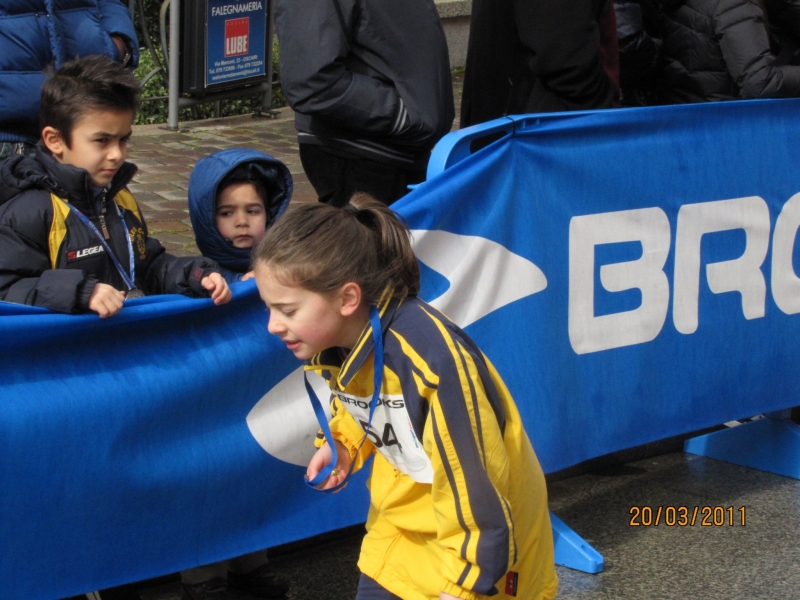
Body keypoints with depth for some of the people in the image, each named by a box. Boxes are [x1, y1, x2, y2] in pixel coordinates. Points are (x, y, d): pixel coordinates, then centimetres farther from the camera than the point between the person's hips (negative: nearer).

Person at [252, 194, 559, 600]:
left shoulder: (431, 357, -34)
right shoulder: (331, 342, -10)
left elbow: (474, 481, -28)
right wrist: (340, 445, -8)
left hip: (481, 536, -7)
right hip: (401, 525, 7)